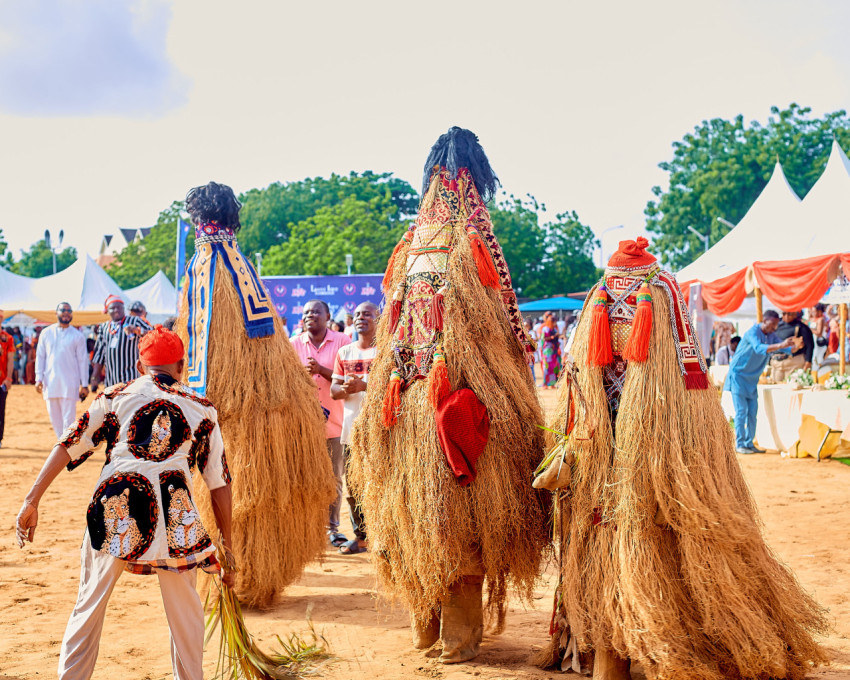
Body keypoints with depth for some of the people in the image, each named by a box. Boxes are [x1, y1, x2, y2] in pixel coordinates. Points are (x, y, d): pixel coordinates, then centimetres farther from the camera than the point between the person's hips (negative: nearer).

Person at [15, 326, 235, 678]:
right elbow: (219, 482, 16)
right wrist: (227, 546, 20)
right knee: (185, 609, 18)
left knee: (89, 603, 15)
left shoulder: (116, 395, 18)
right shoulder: (202, 408, 17)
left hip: (114, 507, 0)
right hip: (175, 515, 0)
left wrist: (32, 501, 7)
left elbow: (68, 445, 8)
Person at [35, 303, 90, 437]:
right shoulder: (46, 333, 9)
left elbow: (83, 360, 2)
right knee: (54, 417, 7)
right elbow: (40, 357, 10)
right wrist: (38, 379, 1)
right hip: (50, 382, 3)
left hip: (70, 383, -3)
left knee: (69, 418, -7)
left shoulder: (77, 336, 3)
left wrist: (84, 384, -2)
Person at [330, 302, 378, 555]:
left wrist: (364, 385, -21)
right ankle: (360, 536, 17)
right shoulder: (344, 352, 16)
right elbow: (333, 390, 13)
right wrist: (345, 388, -10)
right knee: (352, 486, 6)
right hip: (351, 428, 5)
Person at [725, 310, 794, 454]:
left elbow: (786, 349, 1)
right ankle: (739, 444, -7)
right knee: (741, 410, -10)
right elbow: (759, 348, -35)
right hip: (738, 374, -7)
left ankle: (749, 443, 8)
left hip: (752, 378, 7)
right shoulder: (752, 333, -17)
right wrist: (781, 345, -45)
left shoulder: (771, 336, 7)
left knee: (752, 411, 3)